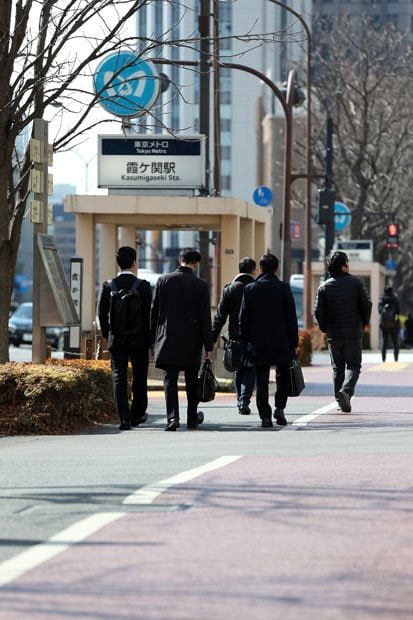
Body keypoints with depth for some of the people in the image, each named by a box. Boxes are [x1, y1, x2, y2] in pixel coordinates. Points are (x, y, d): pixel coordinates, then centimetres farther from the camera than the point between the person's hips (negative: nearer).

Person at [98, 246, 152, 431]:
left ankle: (125, 419, -9)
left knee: (119, 377, 0)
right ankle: (137, 415, 27)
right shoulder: (143, 286, -8)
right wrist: (151, 339, 3)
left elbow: (102, 312, 3)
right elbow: (149, 313, -6)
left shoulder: (108, 286, -4)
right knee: (139, 378, 15)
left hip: (116, 339, 0)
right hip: (139, 339, 0)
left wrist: (105, 335, 17)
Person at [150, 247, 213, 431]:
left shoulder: (164, 280, -1)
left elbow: (154, 311, 2)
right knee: (191, 380, 14)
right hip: (191, 340, 0)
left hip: (168, 340, 0)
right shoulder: (200, 285, -5)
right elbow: (205, 317, -5)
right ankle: (192, 418, 25)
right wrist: (208, 346, -1)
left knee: (170, 378, -3)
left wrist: (153, 339, 10)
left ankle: (172, 416, -19)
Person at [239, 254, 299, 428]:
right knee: (283, 375, 14)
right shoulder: (283, 288, -3)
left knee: (262, 381, 4)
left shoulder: (250, 289, 0)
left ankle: (265, 416, -1)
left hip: (258, 342, 1)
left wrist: (244, 341, 9)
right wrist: (294, 342, 3)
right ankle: (279, 408, -1)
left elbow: (244, 317, 1)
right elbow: (291, 317, -2)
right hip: (281, 341, -1)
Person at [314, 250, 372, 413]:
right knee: (353, 366, 4)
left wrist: (325, 328, 10)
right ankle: (346, 390, -22)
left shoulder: (324, 287, -1)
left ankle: (340, 401, 9)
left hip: (333, 335, 2)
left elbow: (318, 311, -5)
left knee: (337, 369, 12)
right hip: (353, 333, -2)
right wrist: (364, 323, 9)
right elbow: (366, 304, -7)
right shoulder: (355, 282, -5)